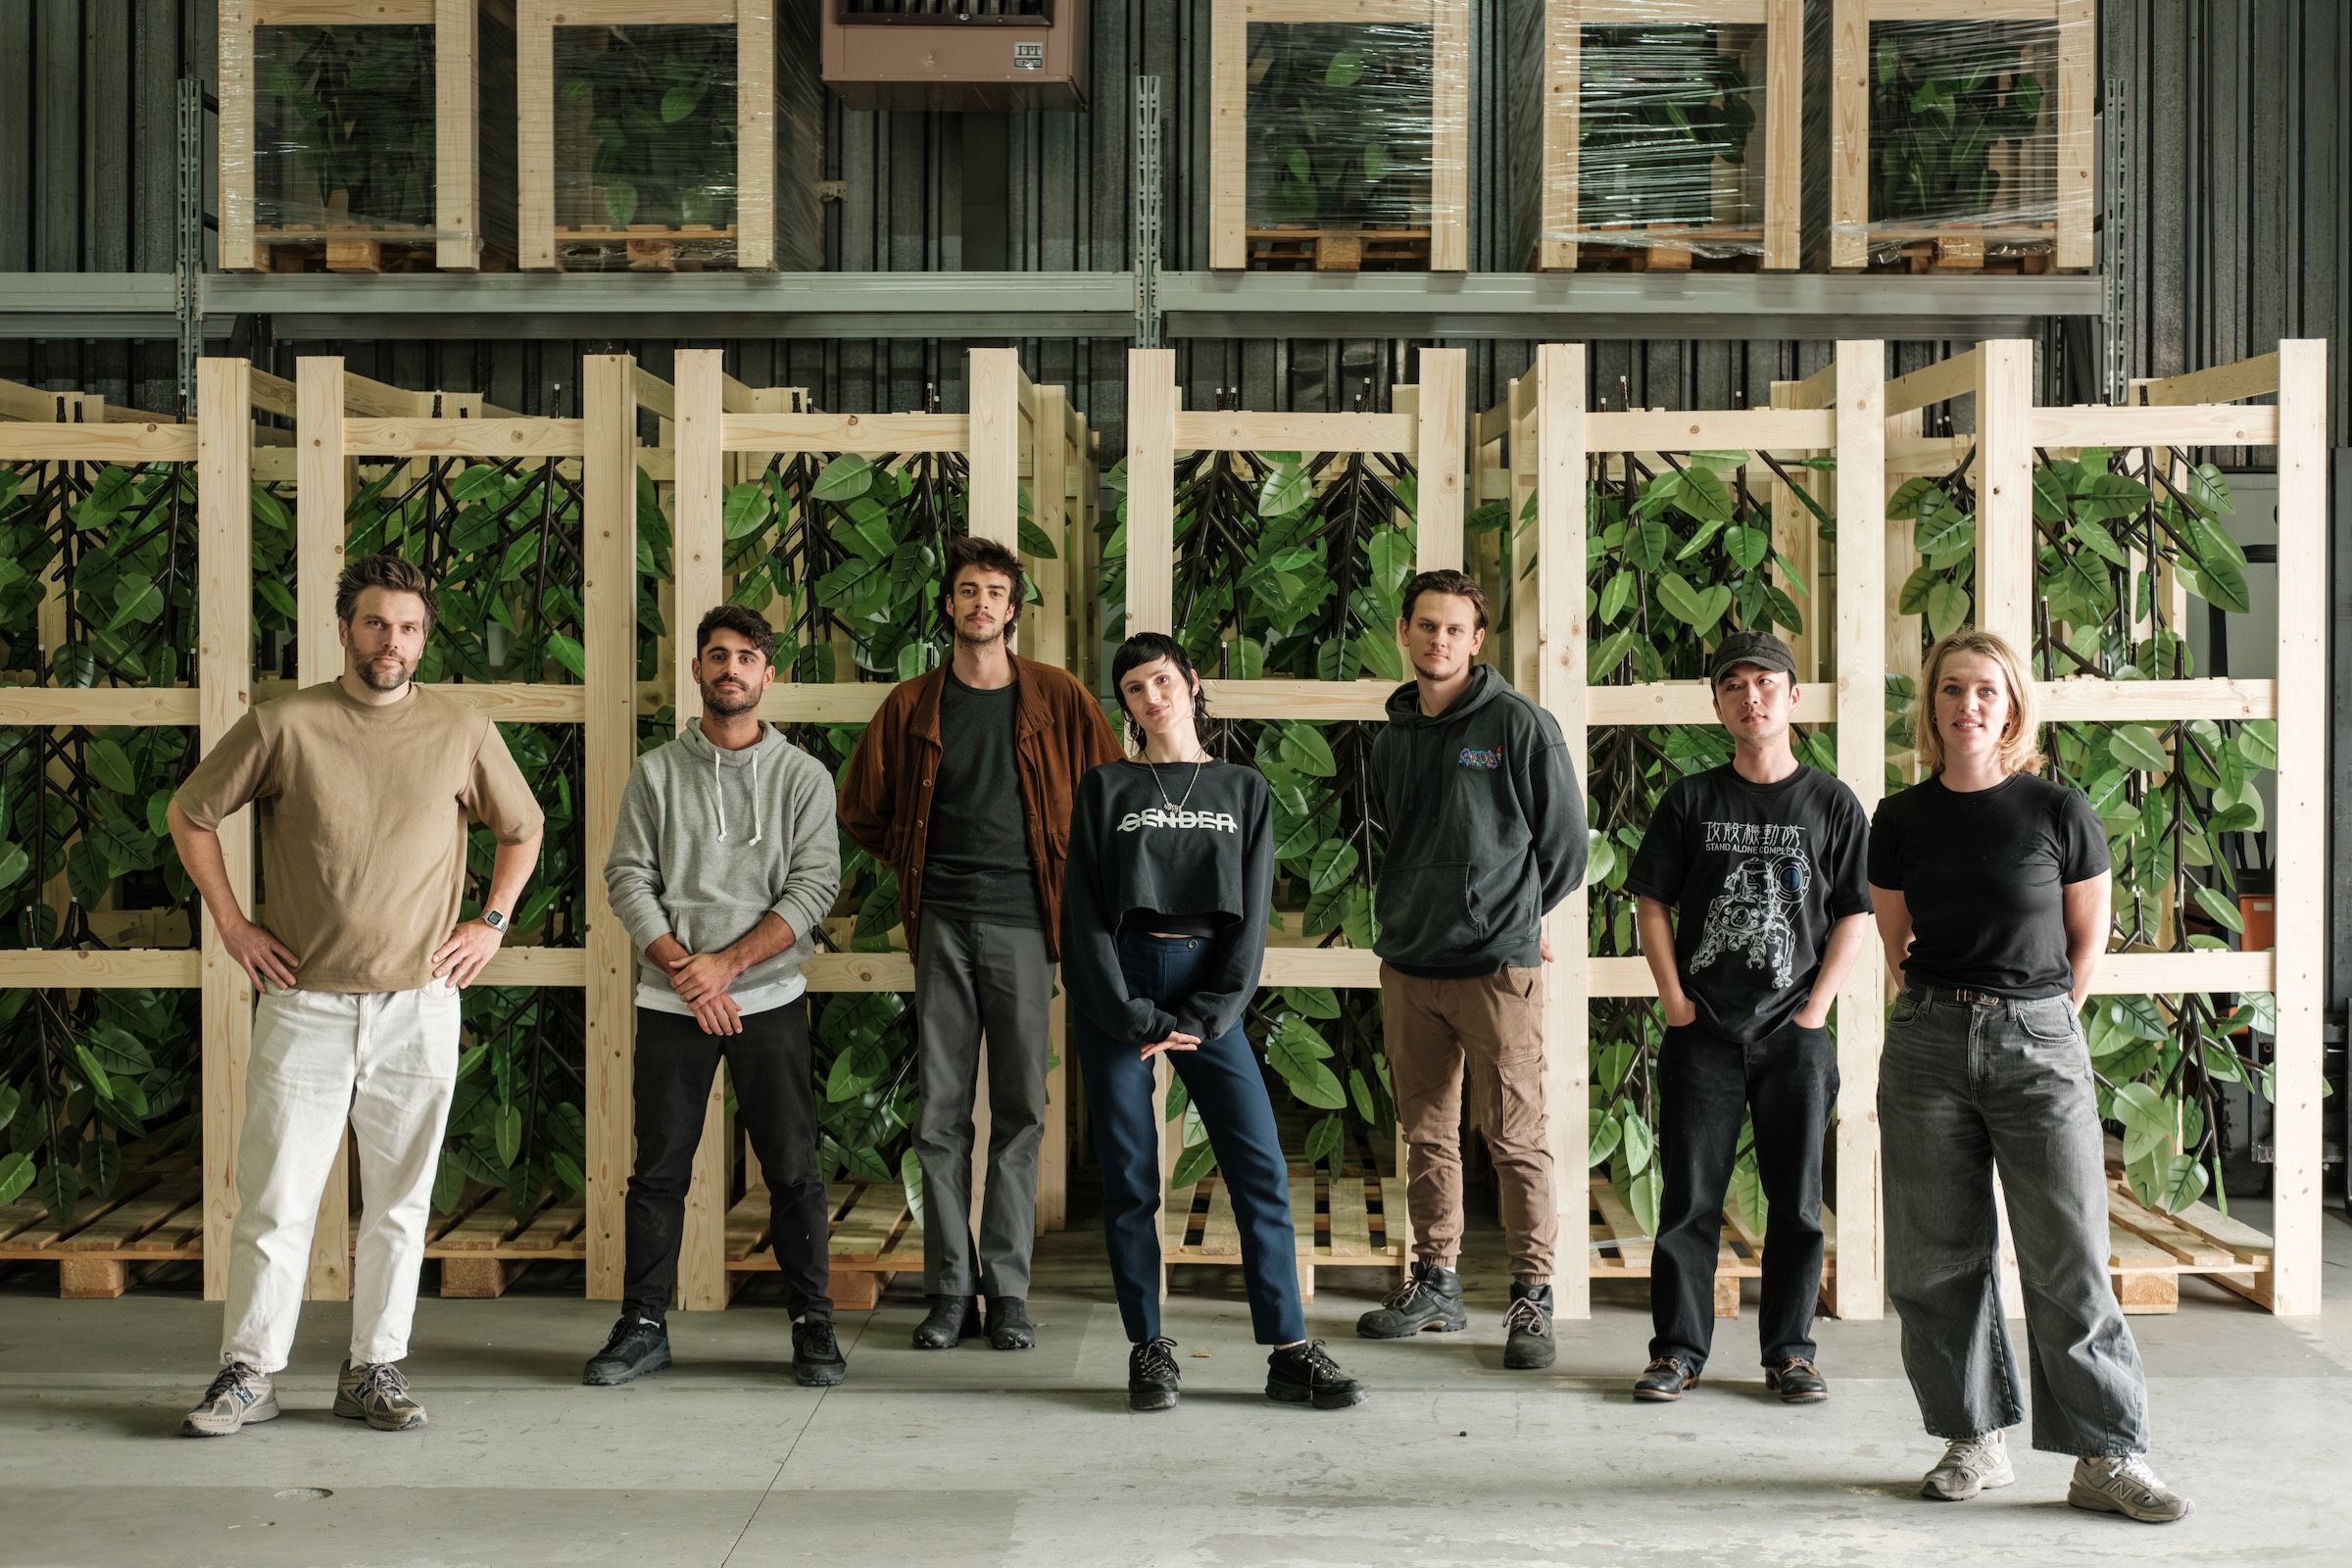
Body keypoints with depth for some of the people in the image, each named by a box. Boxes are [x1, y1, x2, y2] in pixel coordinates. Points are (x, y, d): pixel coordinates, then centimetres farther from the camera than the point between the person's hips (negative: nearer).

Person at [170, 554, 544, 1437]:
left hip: (420, 1008, 1)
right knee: (274, 1199, 1)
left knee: (399, 1202, 7)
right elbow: (189, 814, 9)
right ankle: (248, 1373, 13)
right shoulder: (284, 726, -2)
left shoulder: (463, 732, 3)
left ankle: (375, 1371, 18)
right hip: (304, 1007, -1)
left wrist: (492, 923, 8)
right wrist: (231, 923, 4)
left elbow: (522, 829, 18)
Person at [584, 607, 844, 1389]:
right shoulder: (655, 772, 8)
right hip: (672, 1002, 1)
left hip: (769, 999, -1)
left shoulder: (803, 776, 4)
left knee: (793, 1169, 0)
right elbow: (628, 878, 1)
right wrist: (681, 968, -12)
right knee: (659, 1170, 4)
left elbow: (814, 887, -4)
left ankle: (813, 1325, 10)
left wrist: (725, 964, -12)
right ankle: (643, 1325, 14)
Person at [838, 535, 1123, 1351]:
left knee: (1020, 1112, 2)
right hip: (943, 924, 1)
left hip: (1022, 923, -1)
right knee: (940, 1114, 2)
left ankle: (1009, 1290, 9)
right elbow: (862, 810, 18)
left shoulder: (1058, 698, 4)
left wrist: (1066, 878, 7)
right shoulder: (912, 705, 8)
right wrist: (918, 868, 12)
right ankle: (950, 1290, 11)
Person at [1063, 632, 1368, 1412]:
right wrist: (1136, 1020, -9)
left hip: (1206, 988, 1)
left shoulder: (1243, 790, 11)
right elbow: (1084, 914, 0)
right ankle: (1148, 1349, 10)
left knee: (1262, 1167, -6)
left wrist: (1204, 1019, -8)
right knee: (1129, 1173, 0)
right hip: (1116, 987, 0)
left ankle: (1289, 1353, 0)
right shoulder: (1105, 789, 8)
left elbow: (1252, 913, 3)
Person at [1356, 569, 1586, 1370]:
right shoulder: (1393, 738, 12)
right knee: (1426, 1134, 11)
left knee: (1516, 1138, -4)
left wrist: (1512, 916, 9)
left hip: (1497, 967, -5)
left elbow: (1565, 842, 1)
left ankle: (1532, 1296, 5)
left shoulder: (1520, 725, -5)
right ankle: (1435, 1282, 22)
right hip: (1407, 966, 6)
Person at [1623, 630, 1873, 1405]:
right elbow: (1651, 903, 7)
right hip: (1702, 1032, 0)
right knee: (1689, 1198, 2)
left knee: (1797, 1202, 5)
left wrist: (1817, 1008, -4)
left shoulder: (1832, 803, 3)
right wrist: (1675, 1000, -2)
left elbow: (1856, 914, 4)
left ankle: (1789, 1351, 17)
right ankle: (1678, 1348, 12)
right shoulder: (1691, 801, 5)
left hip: (1794, 1034, 0)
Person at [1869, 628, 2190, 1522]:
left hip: (2038, 1041, -2)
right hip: (1930, 1042, 3)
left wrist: (2039, 1020, 8)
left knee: (2068, 1259, -4)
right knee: (1935, 1258, 4)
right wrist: (1945, 1011, 11)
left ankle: (2108, 1457, 6)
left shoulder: (2057, 812, -3)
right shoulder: (1901, 820, 4)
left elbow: (2088, 936, 7)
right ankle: (1976, 1440, 17)